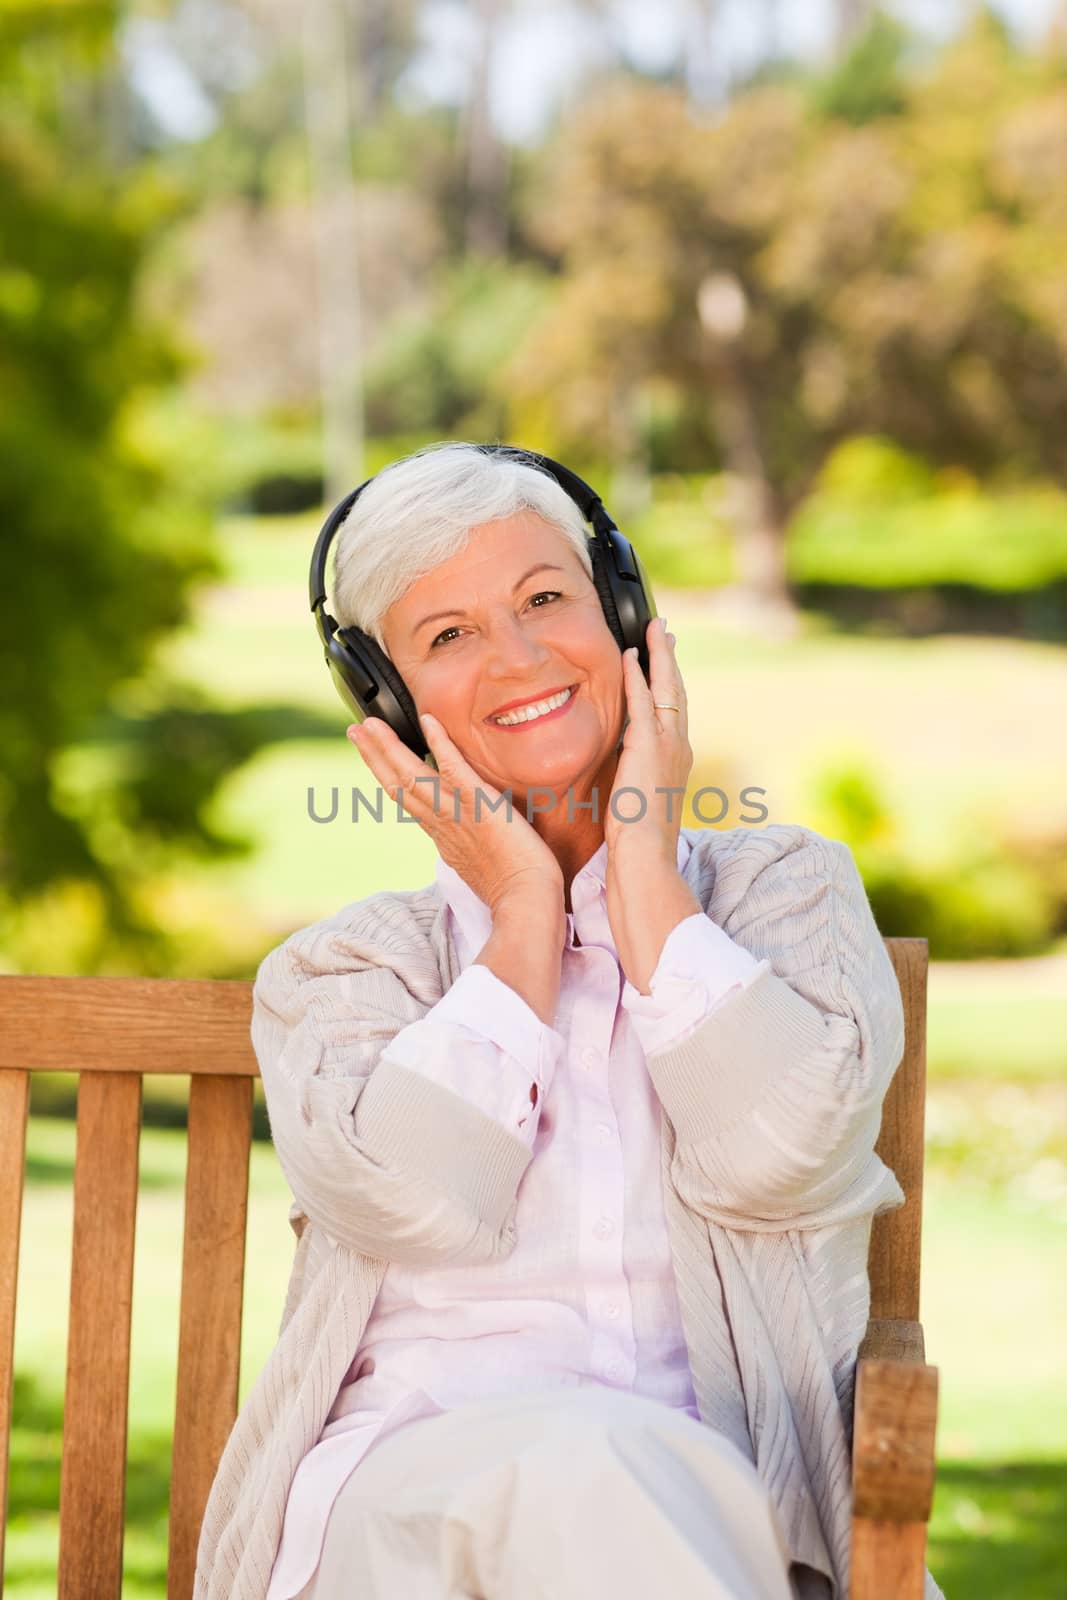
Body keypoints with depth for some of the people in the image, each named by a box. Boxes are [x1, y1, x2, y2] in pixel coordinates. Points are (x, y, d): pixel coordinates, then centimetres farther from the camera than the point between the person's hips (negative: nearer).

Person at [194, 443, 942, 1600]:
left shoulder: (787, 886, 16)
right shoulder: (337, 971, 16)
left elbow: (773, 1155, -6)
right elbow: (407, 1200, -7)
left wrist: (641, 865, 6)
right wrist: (525, 914, 5)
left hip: (731, 1497, 0)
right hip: (403, 1489, 0)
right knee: (578, 1472, -36)